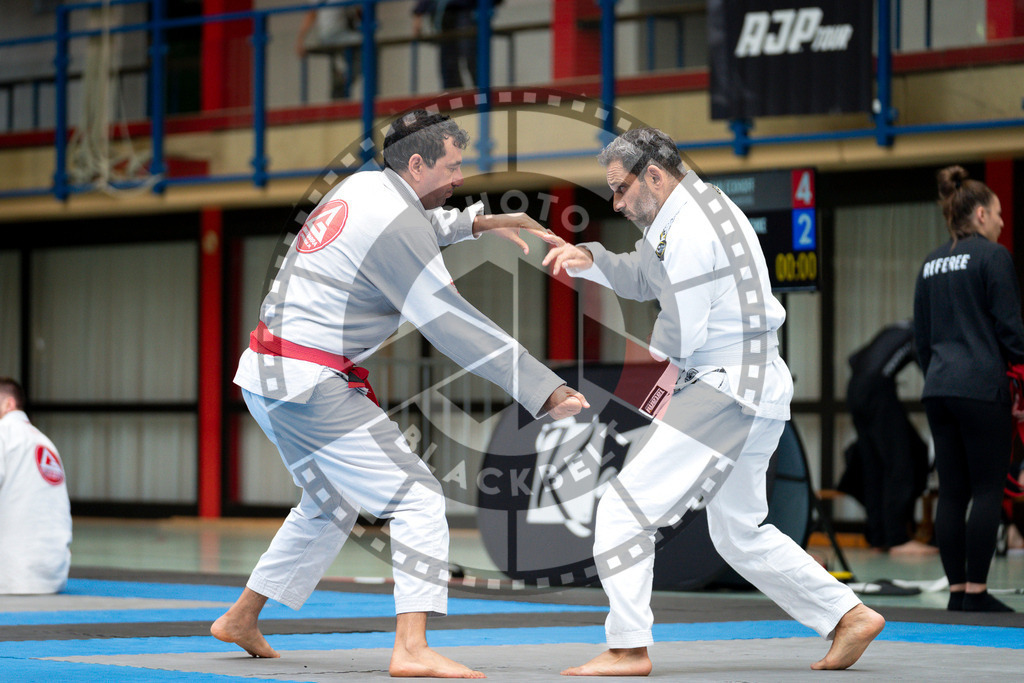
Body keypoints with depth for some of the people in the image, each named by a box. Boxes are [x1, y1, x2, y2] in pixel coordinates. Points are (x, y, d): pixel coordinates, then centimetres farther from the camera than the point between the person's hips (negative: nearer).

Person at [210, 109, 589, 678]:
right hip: (310, 383, -10)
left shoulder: (363, 186, 10)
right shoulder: (397, 227, -17)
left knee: (331, 504, 26)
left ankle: (242, 620, 35)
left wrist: (478, 222, 30)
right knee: (418, 498, -10)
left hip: (266, 375, 10)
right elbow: (455, 326, -21)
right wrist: (547, 391, -21)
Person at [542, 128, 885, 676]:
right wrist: (588, 259, 5)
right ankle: (849, 616, 21)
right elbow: (642, 277, 23)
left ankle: (628, 650, -8)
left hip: (728, 393, -11)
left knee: (625, 507, -9)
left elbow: (680, 336, -19)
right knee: (741, 535, 20)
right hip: (756, 392, 11)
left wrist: (662, 349, 4)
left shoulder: (690, 228, -18)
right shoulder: (695, 209, 15)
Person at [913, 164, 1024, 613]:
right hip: (982, 388, -7)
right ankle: (976, 592, -5)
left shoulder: (932, 263, 15)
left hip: (939, 390, 7)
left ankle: (957, 591, 8)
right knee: (988, 490, -3)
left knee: (952, 492, 7)